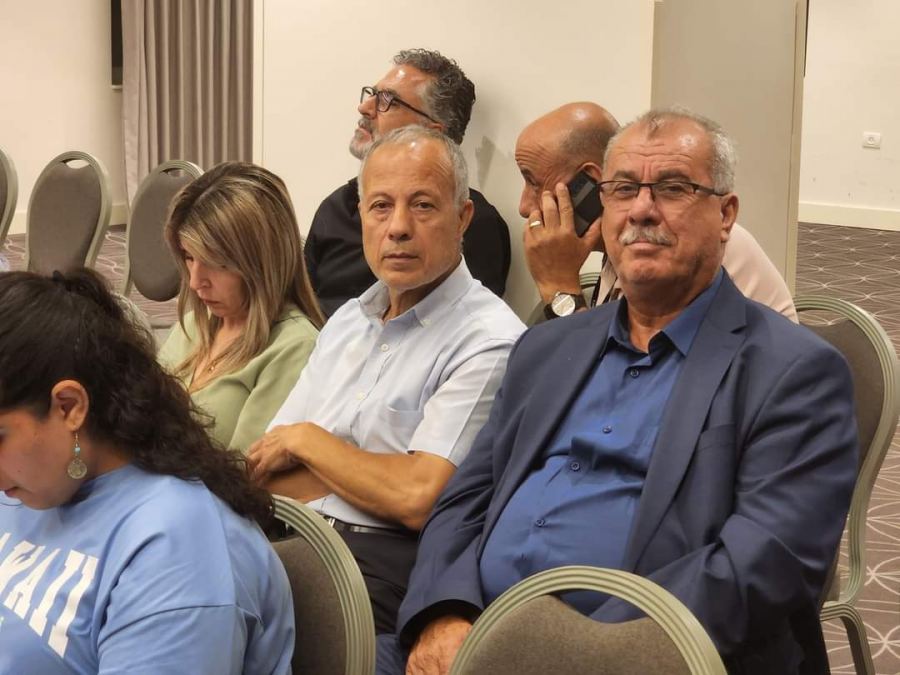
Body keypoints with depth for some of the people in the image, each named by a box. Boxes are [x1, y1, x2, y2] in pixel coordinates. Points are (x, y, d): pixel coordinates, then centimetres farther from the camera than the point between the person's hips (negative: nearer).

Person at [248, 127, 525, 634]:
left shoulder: (488, 341, -6)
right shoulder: (348, 321, 18)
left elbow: (417, 500, -14)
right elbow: (264, 473, 13)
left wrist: (306, 440, 1)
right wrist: (373, 481, -7)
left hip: (386, 565, -6)